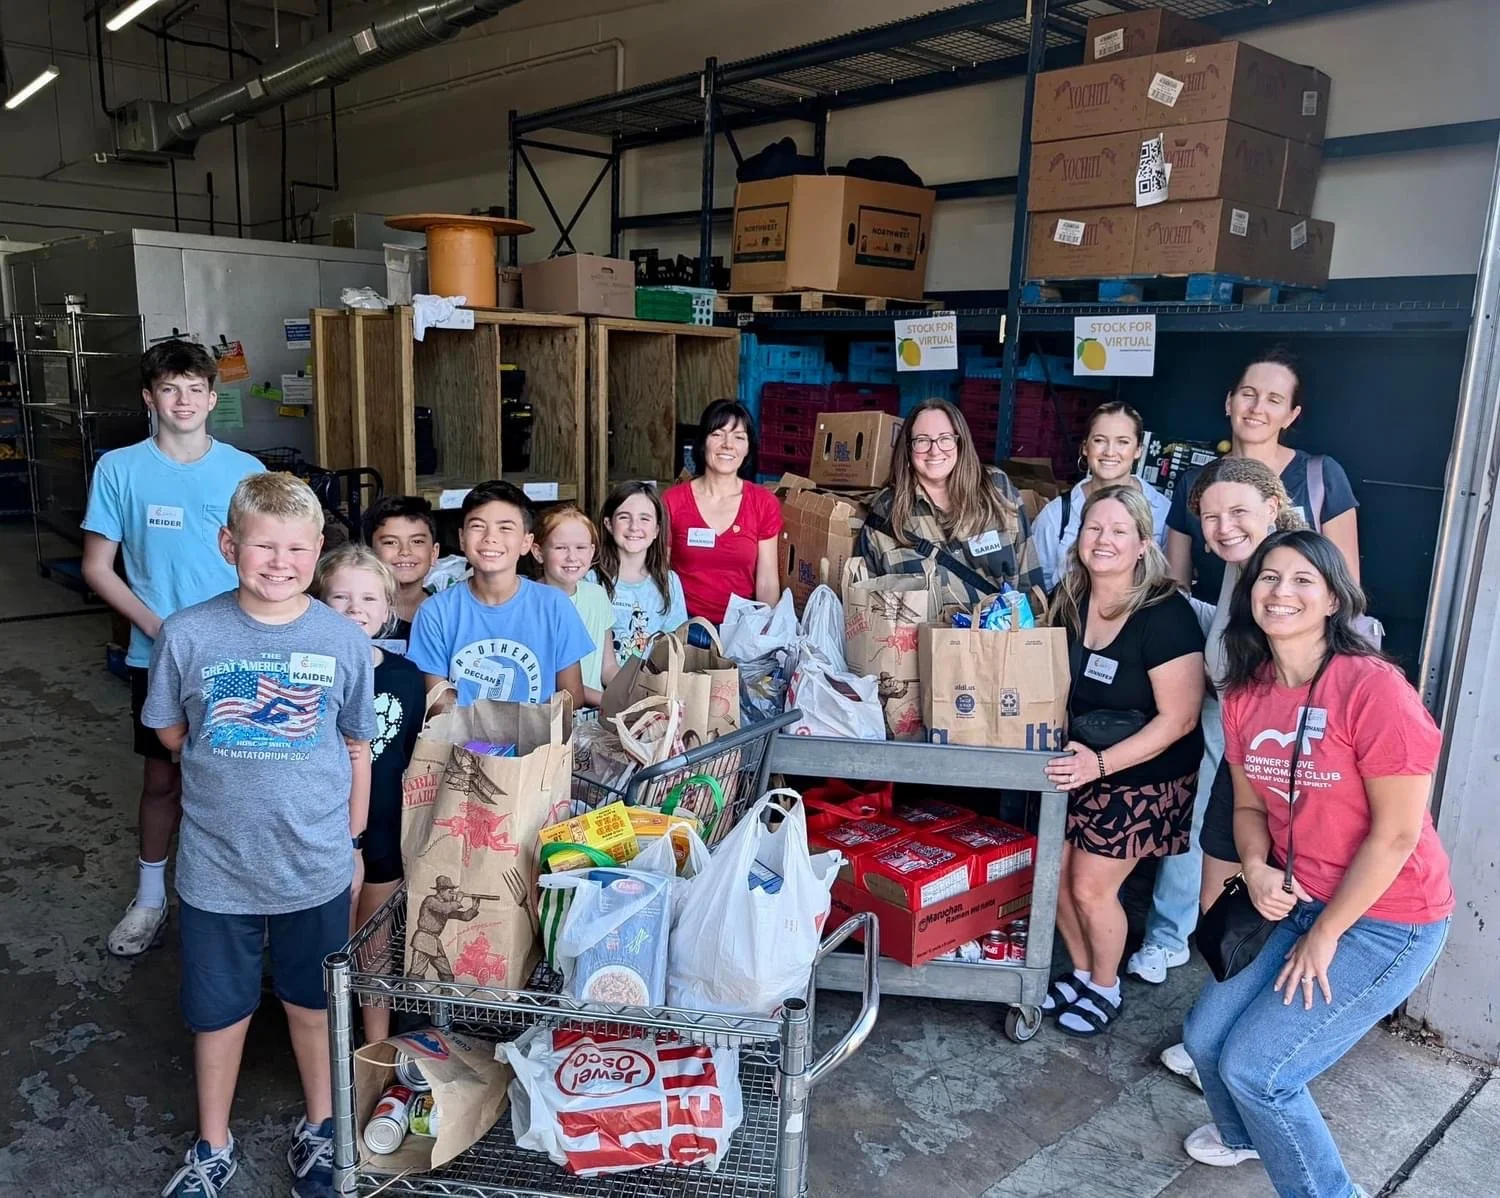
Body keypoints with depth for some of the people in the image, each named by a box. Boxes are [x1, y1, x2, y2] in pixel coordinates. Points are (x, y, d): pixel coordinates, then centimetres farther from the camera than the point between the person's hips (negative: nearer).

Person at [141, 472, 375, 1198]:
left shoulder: (344, 641, -10)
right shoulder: (188, 634, -12)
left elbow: (357, 750, 0)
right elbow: (171, 734, 4)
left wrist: (352, 845, 5)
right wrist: (239, 764, -3)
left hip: (317, 865, 0)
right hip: (215, 866, 0)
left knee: (311, 1002, 19)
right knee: (218, 1010, 18)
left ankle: (320, 1126, 43)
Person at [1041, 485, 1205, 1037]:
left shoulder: (1165, 615, -22)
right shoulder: (1068, 601, -4)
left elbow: (1178, 718, -21)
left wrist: (1102, 763, -27)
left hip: (1143, 778, -5)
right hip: (1078, 765, 6)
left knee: (1092, 888, 0)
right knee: (1057, 873, 7)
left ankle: (1105, 987, 29)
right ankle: (1082, 972, 34)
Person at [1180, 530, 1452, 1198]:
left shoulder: (1374, 688, -23)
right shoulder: (1244, 696, -2)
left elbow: (1396, 834, -19)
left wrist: (1324, 936, -13)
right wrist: (1257, 871, -11)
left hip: (1385, 922, -6)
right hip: (1301, 908, 6)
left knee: (1253, 1065, -9)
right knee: (1206, 1035, 10)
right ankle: (1246, 1135, 42)